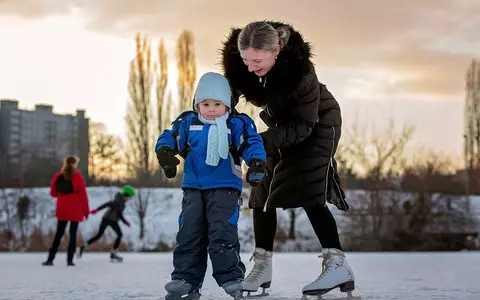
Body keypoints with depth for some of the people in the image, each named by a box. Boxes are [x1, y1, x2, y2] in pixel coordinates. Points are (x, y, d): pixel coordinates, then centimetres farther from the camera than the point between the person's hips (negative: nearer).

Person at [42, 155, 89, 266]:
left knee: (58, 234, 10)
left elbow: (53, 193, 7)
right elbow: (83, 196, -10)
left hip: (62, 210, 3)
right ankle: (70, 259, -3)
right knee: (73, 234, 2)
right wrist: (86, 211, -2)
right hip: (75, 211, -3)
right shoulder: (78, 178, -11)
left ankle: (50, 259, 6)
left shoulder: (57, 177, 1)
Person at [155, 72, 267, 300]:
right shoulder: (188, 123, 6)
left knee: (222, 234, -13)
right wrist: (165, 153, -10)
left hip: (224, 189, -4)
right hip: (194, 188, 4)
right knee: (188, 234, 4)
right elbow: (169, 138, 10)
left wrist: (256, 163, -28)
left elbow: (252, 144, -9)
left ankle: (232, 278, -6)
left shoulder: (237, 124, -2)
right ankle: (186, 279, 12)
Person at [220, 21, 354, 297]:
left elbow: (303, 126, -32)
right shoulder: (237, 61, -23)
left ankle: (338, 265, -23)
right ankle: (263, 266, 11)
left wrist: (261, 141, -42)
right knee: (263, 191, 3)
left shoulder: (299, 70, -38)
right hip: (281, 125, 6)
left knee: (308, 191, -22)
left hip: (317, 123, -6)